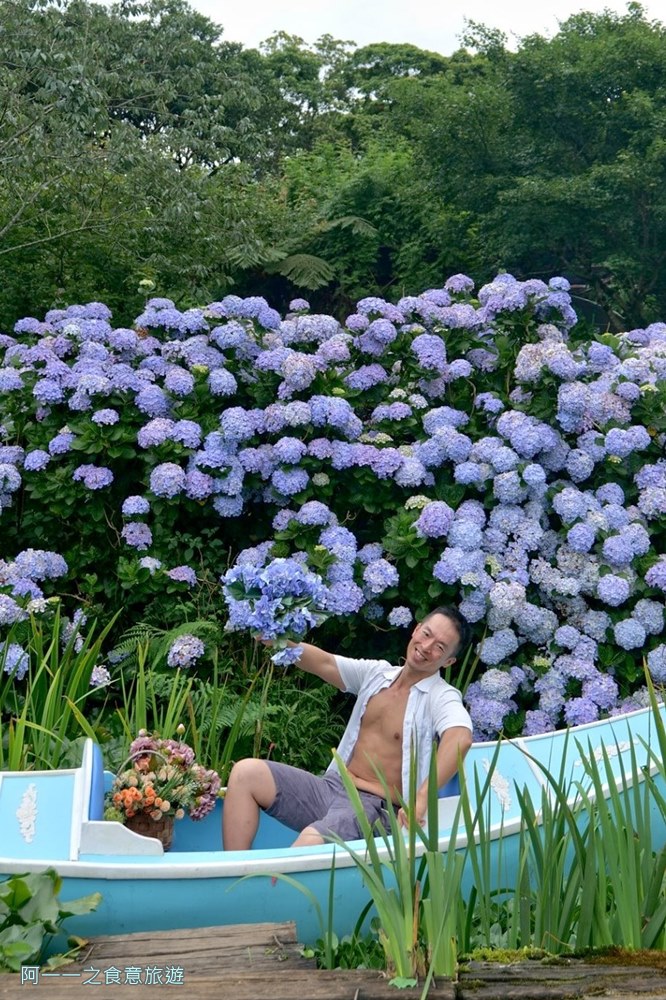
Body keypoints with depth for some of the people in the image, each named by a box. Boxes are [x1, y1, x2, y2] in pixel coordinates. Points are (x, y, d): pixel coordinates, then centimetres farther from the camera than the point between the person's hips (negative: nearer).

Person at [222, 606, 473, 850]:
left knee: (311, 842, -37)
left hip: (375, 806, -7)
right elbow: (324, 663, 2)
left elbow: (461, 737, -28)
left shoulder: (442, 697, -8)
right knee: (246, 772, -10)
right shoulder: (376, 673, 12)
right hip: (333, 786, 7)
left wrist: (420, 801, -41)